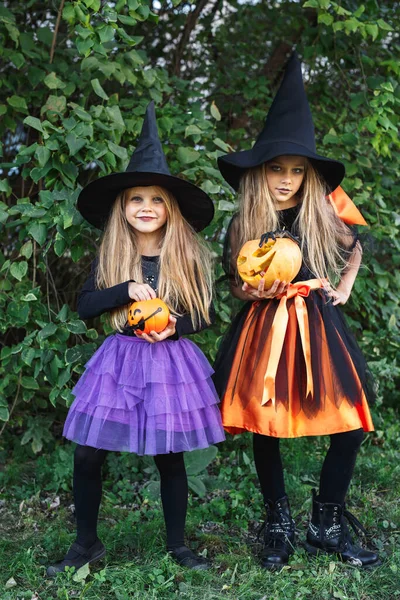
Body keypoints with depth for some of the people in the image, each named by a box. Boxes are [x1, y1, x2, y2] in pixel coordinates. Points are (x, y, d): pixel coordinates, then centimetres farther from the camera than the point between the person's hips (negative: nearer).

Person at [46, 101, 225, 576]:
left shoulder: (188, 257, -1)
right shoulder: (109, 256, 2)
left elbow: (205, 315, 3)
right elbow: (84, 305, -4)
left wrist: (176, 327, -16)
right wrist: (126, 289, -18)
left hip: (171, 361, -1)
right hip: (120, 360, 2)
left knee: (170, 457, 6)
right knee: (87, 455, 0)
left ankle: (177, 544, 27)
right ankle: (86, 543, 20)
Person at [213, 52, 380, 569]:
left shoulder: (324, 217, -1)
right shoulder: (241, 227, -2)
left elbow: (354, 250, 21)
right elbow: (236, 288, 5)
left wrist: (343, 290, 12)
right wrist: (253, 291, -15)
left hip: (317, 326, 1)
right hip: (263, 330, 0)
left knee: (352, 423, -5)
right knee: (263, 426, 4)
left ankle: (327, 525, 13)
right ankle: (278, 523, 24)